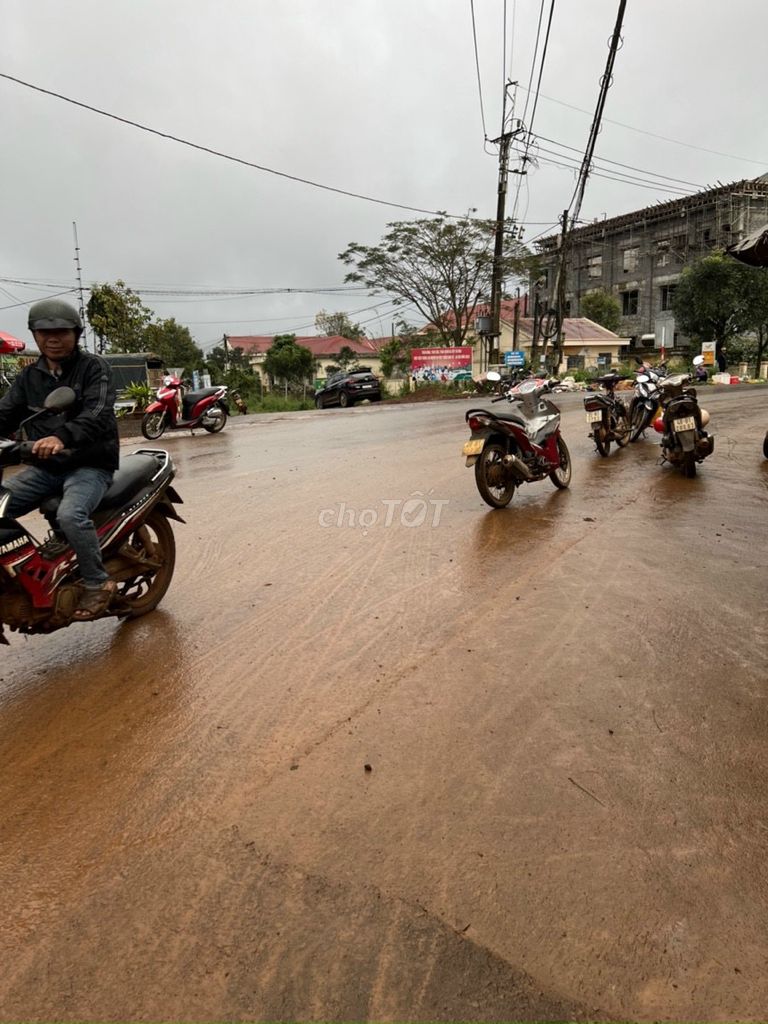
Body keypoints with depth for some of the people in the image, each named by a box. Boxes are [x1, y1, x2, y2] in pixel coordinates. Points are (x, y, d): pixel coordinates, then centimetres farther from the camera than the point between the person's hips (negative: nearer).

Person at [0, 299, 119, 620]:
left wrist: (62, 437, -41)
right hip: (45, 466, 6)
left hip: (90, 465, -6)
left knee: (70, 515, -33)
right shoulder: (29, 376, 14)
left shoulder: (94, 367, -5)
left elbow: (98, 415, -22)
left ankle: (97, 583, -13)